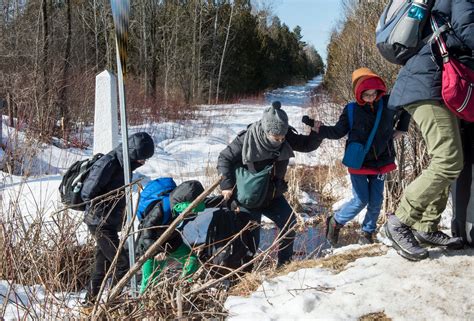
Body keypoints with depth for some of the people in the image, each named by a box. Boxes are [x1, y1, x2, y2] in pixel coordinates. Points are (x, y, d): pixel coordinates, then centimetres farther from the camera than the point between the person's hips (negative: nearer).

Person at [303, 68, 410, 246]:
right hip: (359, 163, -3)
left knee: (376, 201, 4)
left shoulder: (389, 104, -3)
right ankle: (335, 222, 15)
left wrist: (402, 129, 9)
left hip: (381, 162, 3)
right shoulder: (352, 110, -8)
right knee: (361, 200, -7)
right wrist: (319, 129, -14)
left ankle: (367, 233, 23)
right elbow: (338, 132, -1)